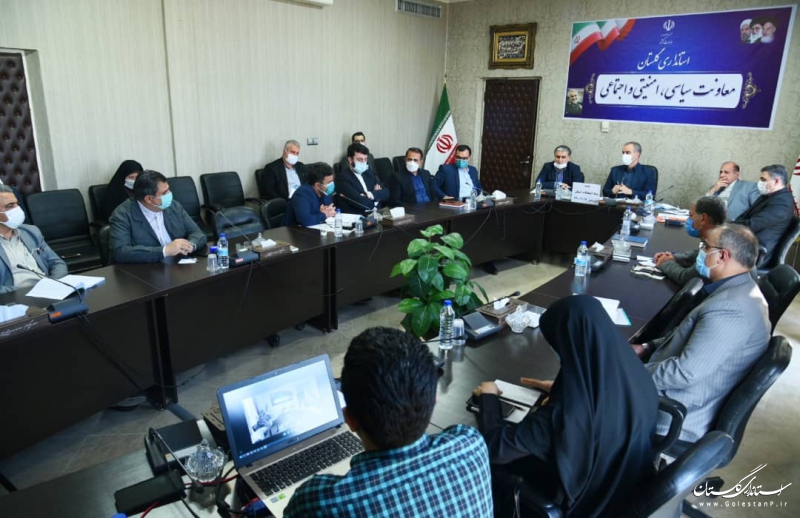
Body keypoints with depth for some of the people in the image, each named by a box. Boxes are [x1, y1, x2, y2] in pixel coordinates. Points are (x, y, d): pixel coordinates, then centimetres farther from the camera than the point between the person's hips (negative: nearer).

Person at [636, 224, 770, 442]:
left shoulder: (730, 308, -28)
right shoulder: (738, 291, 6)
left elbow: (686, 372, -29)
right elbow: (689, 337, 16)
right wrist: (647, 348, 6)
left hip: (677, 416, -9)